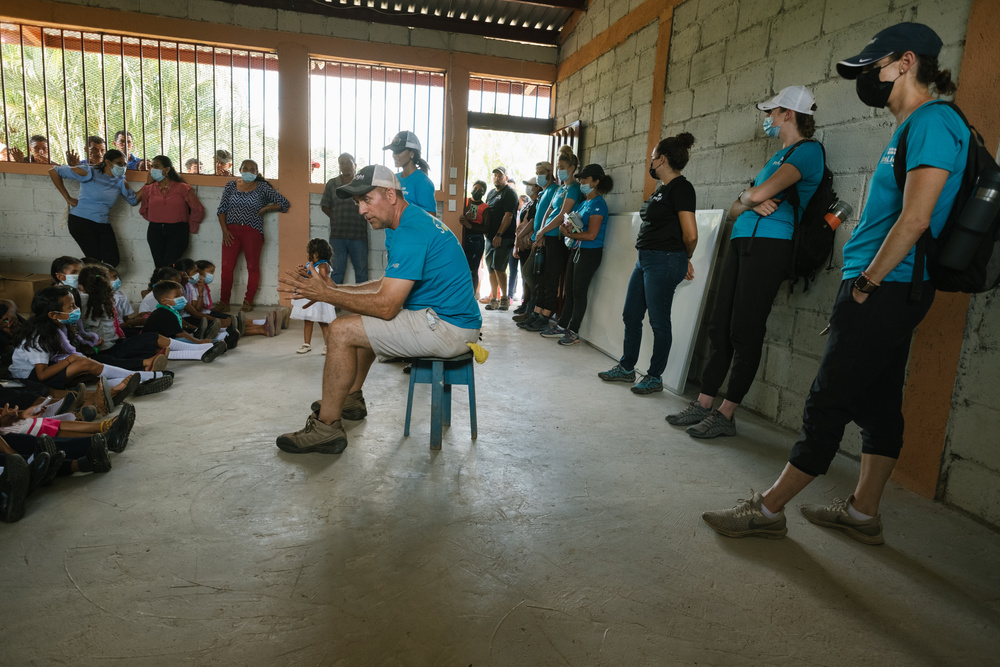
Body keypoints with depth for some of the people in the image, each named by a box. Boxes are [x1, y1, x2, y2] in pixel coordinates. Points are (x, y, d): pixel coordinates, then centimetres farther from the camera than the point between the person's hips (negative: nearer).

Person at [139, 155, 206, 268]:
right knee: (159, 266, 0)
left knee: (169, 267, -15)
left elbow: (198, 210, 3)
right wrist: (156, 220, 14)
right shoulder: (149, 189, 10)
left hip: (177, 231, -4)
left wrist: (190, 228, 5)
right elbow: (143, 211, 23)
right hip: (155, 231, 4)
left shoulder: (183, 188, 0)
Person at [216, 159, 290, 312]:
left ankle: (248, 301, 11)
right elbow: (222, 210, 11)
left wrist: (265, 208, -3)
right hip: (231, 231, 2)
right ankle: (224, 302, 3)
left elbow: (283, 203, 7)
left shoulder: (262, 187, 8)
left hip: (252, 231, -1)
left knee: (252, 266, 0)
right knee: (227, 266, -4)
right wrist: (224, 230, -1)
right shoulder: (231, 186, 13)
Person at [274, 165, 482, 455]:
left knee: (342, 331, -12)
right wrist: (332, 287, 9)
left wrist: (325, 294, -13)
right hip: (450, 317, 11)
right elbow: (389, 286, 17)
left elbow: (386, 306, -22)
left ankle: (326, 427, -1)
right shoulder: (412, 221, 14)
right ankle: (351, 399, 34)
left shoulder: (411, 233, -20)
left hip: (446, 327, -11)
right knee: (364, 318, 26)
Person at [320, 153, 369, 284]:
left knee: (361, 271, 4)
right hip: (337, 235, 1)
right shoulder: (331, 184, 9)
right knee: (337, 271, 5)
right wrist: (337, 219, 2)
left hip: (359, 235, -1)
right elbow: (325, 206, 12)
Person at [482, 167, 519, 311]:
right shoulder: (491, 193, 19)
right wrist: (485, 231, 10)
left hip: (504, 238, -8)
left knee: (498, 267, -13)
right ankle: (494, 299, 13)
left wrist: (499, 235, -19)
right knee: (491, 268, 7)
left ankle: (504, 298, -1)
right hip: (490, 237, 8)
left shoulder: (510, 193, -5)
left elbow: (508, 216, -14)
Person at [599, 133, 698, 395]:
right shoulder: (661, 189, 17)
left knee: (658, 321, 0)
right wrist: (681, 260, 14)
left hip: (664, 262, -10)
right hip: (645, 259, 10)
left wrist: (685, 260, 0)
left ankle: (655, 377, 12)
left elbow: (690, 235, -17)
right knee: (631, 315, 14)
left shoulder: (680, 187, -13)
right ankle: (626, 368, 27)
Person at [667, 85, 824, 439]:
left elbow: (761, 192, -17)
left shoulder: (808, 150, -1)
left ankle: (726, 414, -1)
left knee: (745, 331, -8)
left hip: (770, 244, -9)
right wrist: (752, 203, -1)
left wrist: (747, 197, 5)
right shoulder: (777, 156, 26)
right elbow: (735, 208, 20)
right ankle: (704, 403, 11)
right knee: (720, 325, 5)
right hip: (742, 242, 9)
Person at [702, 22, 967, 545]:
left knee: (828, 404, -5)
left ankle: (768, 510, 4)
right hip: (888, 291, 10)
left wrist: (866, 282, -14)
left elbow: (915, 219, -21)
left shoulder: (933, 121, -12)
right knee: (878, 404, 13)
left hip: (885, 290, -10)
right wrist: (864, 281, 13)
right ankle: (863, 513, 23)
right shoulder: (908, 129, 19)